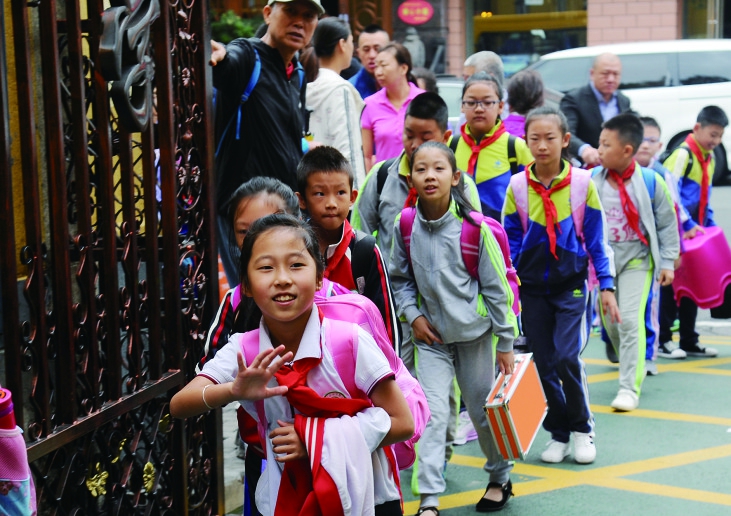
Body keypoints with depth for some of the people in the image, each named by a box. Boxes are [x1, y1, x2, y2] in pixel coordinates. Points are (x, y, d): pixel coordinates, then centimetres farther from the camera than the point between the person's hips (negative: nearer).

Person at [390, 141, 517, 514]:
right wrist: (412, 315, -6)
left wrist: (505, 343, -5)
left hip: (475, 333, -2)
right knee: (432, 413, -5)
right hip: (431, 335, 2)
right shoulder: (405, 227, -7)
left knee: (483, 410, 12)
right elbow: (399, 278, 9)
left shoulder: (473, 228, -15)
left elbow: (496, 287, -8)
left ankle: (500, 478, 35)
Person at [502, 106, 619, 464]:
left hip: (571, 284, -2)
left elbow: (596, 240, 1)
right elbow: (510, 242, 4)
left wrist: (606, 286, -1)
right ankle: (559, 434, 21)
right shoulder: (517, 186, -2)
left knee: (567, 358, -12)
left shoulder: (582, 183, -5)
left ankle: (582, 428, 10)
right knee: (544, 364, 5)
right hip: (532, 287, 2)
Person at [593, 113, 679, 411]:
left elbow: (667, 224, -1)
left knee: (630, 319, -15)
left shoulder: (650, 182, -11)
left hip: (636, 260, -4)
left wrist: (667, 262, -2)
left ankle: (630, 387, -9)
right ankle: (633, 368, 39)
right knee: (609, 321, 12)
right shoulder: (592, 180, -5)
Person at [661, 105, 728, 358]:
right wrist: (687, 225, -23)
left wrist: (710, 224, 12)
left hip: (694, 233, 8)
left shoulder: (710, 158, 14)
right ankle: (663, 341, 6)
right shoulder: (683, 154, -14)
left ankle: (689, 342, 19)